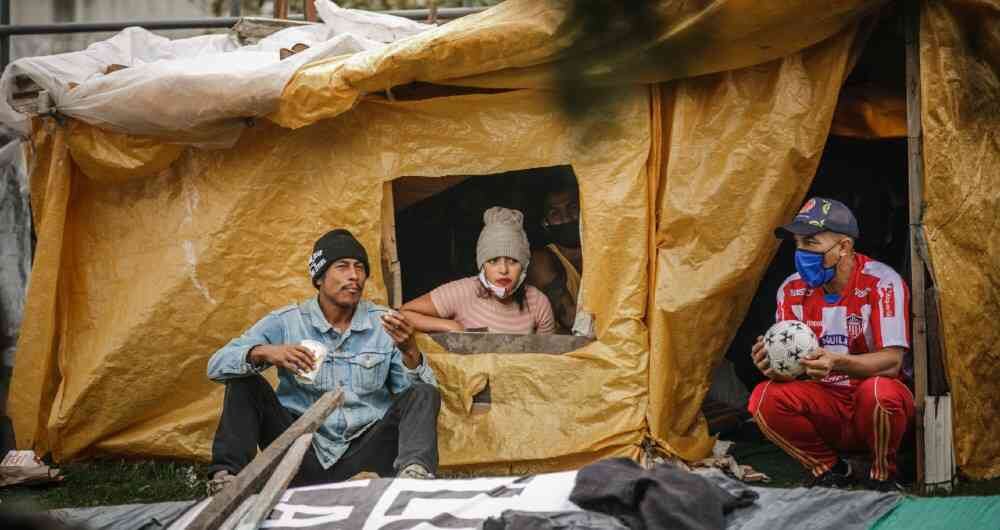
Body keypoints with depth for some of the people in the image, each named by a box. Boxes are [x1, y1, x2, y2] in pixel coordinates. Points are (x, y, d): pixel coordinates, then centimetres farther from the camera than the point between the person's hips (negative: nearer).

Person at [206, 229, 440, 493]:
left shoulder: (385, 324, 5)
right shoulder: (285, 323, 3)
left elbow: (423, 391, 0)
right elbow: (217, 365, -3)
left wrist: (409, 351, -21)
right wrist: (263, 353, -23)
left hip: (363, 456, 0)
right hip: (304, 458, 0)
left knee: (422, 395, -18)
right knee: (244, 381, -12)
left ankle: (413, 473, -45)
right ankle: (226, 476, -24)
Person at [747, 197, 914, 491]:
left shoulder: (881, 283, -16)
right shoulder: (793, 290, -2)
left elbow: (891, 361, -23)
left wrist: (837, 362, -42)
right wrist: (773, 365, -30)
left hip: (871, 406, -4)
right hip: (826, 405, 4)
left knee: (880, 391, -38)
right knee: (764, 399, -23)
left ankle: (882, 475, -8)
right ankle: (830, 469, -1)